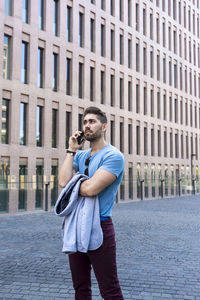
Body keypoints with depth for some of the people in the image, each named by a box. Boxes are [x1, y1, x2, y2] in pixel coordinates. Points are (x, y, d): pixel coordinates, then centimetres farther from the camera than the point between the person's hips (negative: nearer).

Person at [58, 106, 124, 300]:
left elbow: (90, 188, -24)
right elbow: (63, 181, -5)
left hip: (99, 226, -7)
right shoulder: (81, 156, 11)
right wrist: (71, 151, -2)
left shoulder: (113, 155, -12)